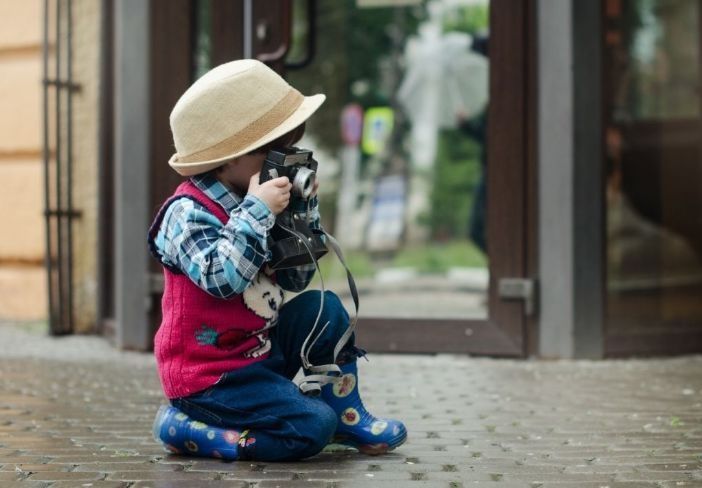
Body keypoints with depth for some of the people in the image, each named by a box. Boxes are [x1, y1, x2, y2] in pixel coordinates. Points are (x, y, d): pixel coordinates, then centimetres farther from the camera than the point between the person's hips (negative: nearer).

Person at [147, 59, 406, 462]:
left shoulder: (249, 207, 7)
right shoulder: (188, 213, -19)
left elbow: (297, 279, 12)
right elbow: (222, 278, -35)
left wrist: (304, 210, 3)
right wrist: (257, 212, -31)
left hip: (259, 350, 9)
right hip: (209, 375, -9)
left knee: (324, 309, 3)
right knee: (313, 427, -19)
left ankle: (346, 414, 11)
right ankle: (188, 428, -8)